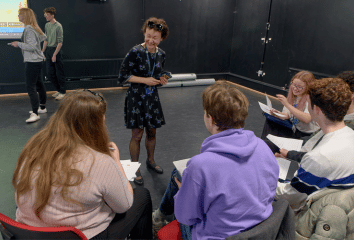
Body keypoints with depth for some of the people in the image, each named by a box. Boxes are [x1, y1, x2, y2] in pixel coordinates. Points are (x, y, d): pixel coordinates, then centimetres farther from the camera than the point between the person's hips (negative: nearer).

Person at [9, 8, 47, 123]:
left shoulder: (29, 29, -17)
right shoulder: (34, 28, 12)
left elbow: (32, 46, -22)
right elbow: (43, 37, 27)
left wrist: (18, 44, -13)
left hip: (32, 61, -11)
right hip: (37, 60, 11)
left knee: (30, 87, -13)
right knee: (38, 83, 18)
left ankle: (35, 113, -14)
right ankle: (42, 107, 30)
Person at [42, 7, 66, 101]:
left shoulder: (58, 26, -12)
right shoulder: (47, 25, 12)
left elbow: (60, 42, -14)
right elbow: (46, 40, 19)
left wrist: (54, 54, -17)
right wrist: (43, 51, 16)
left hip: (56, 50, -8)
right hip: (48, 50, 8)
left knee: (59, 73, -1)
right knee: (50, 73, 9)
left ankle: (63, 92, 10)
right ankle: (58, 90, 22)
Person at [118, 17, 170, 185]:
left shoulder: (161, 54, 3)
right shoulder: (135, 52, -15)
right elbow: (123, 77, -14)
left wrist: (162, 80, -5)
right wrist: (144, 80, -19)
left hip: (152, 98, 5)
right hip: (136, 98, -5)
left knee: (152, 132, 17)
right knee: (137, 135, 2)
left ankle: (151, 161, 40)